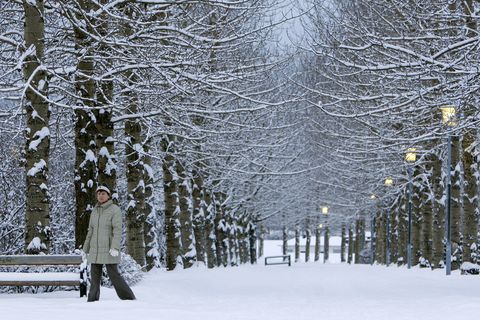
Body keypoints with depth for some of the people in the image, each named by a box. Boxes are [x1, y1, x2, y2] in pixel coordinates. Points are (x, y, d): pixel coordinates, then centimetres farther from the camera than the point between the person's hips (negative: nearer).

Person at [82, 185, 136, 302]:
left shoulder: (115, 209, -9)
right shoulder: (95, 211, 11)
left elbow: (118, 229, -17)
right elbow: (91, 231, 15)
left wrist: (115, 247, -27)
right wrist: (86, 250, 15)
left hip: (109, 249, -6)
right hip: (96, 249, 6)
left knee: (113, 274, -9)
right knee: (95, 275, 4)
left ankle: (129, 299, 1)